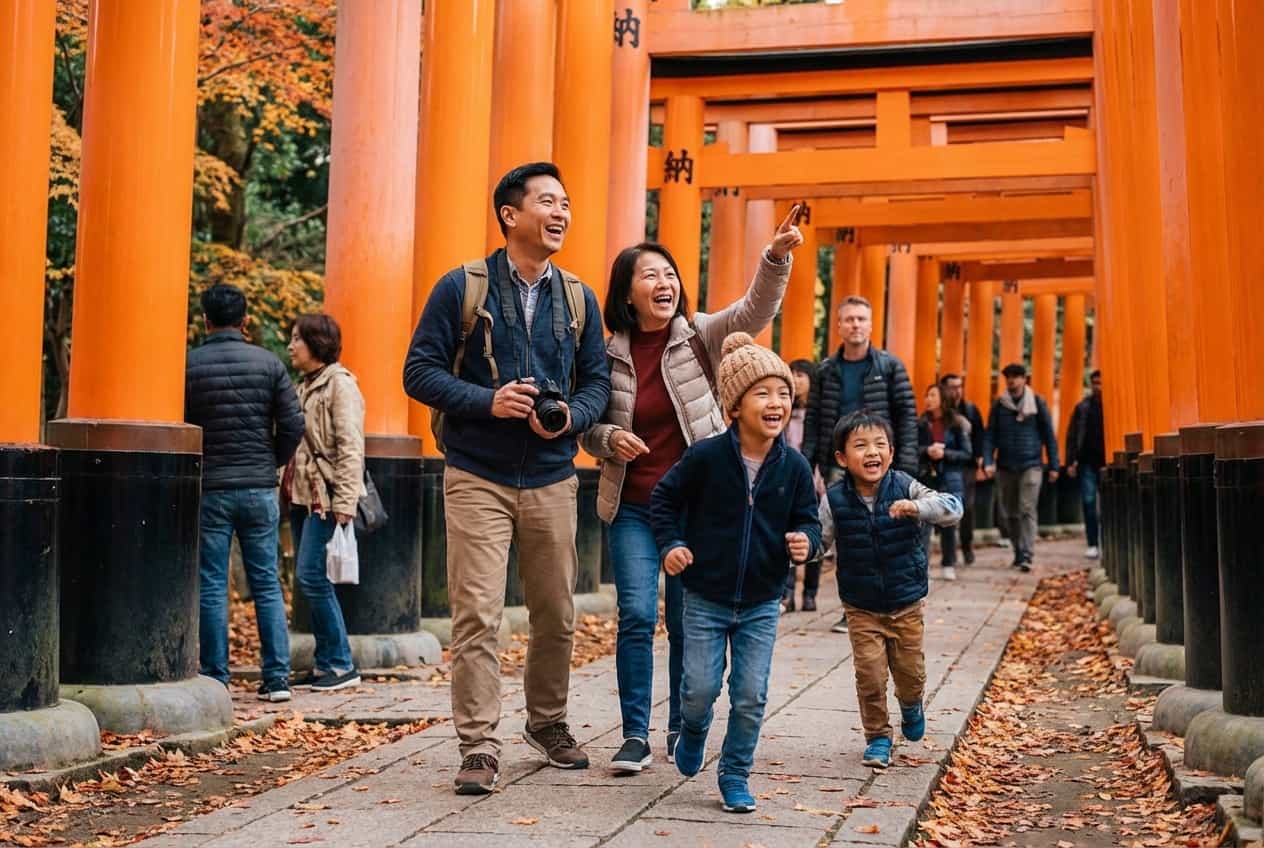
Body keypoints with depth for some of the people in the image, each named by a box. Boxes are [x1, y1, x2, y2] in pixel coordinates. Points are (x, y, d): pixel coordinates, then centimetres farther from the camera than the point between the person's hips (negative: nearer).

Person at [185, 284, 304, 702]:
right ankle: (277, 678, 7)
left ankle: (215, 680, 7)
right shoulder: (269, 363, 0)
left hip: (209, 489, -1)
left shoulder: (189, 365, -4)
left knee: (211, 588, 5)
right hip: (259, 488, 2)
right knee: (267, 585, 8)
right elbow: (293, 425, -2)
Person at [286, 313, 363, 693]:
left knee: (311, 575, -11)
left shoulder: (339, 384, -8)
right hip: (308, 494, 9)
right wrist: (291, 489, 13)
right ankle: (326, 663, 14)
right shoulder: (307, 386, 18)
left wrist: (344, 502, -20)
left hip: (328, 495, -9)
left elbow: (350, 447, -15)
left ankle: (341, 664, -3)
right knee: (309, 576, 8)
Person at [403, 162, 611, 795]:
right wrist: (487, 401, -18)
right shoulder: (463, 287, -4)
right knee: (477, 614, -8)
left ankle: (548, 723, 31)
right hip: (478, 479, -4)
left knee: (556, 612, 11)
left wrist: (572, 416, -11)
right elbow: (420, 371, -5)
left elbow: (596, 382, 11)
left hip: (552, 480, 4)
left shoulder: (579, 300, 8)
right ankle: (479, 748, -1)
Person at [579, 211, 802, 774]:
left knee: (689, 622, 8)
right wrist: (610, 438, -15)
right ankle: (635, 736, 1)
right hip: (633, 508, 0)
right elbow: (589, 429, 8)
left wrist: (777, 256, -35)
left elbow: (755, 310, -18)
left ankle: (682, 730, 25)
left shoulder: (700, 337, -1)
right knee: (637, 615, -9)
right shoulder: (608, 354, 0)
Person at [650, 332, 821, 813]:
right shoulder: (706, 457, -13)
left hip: (761, 604, 2)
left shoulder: (794, 467, -6)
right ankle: (694, 729, 37)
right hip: (705, 598, -2)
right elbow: (665, 498, 1)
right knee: (700, 690, 2)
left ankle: (735, 776, 21)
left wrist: (805, 541, -17)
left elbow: (807, 520, 4)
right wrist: (670, 544, -11)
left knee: (751, 696, 3)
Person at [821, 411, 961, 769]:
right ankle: (877, 736, 18)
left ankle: (911, 706, 47)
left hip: (906, 604, 1)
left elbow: (953, 507, -18)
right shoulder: (834, 500, -11)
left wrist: (916, 507, -36)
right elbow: (817, 537, -8)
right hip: (862, 608, -1)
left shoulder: (905, 487, -12)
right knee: (869, 674, -3)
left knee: (910, 670, 13)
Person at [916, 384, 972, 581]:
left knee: (948, 524, 7)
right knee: (923, 523, -9)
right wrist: (927, 451, -17)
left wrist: (944, 454, -14)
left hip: (951, 481, 0)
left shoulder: (957, 424, 0)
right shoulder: (921, 423, 4)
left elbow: (967, 454, -1)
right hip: (926, 479, 1)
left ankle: (949, 565, 21)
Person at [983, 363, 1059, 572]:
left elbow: (1049, 435, 5)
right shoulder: (999, 404, 5)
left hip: (1031, 466, -3)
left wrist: (1053, 466, 2)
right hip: (1005, 467, 3)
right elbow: (990, 435, 4)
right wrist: (988, 462, -10)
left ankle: (1026, 556, -16)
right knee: (1011, 513, 9)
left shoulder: (1037, 402, 2)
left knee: (1027, 511, -12)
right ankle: (1018, 552, 22)